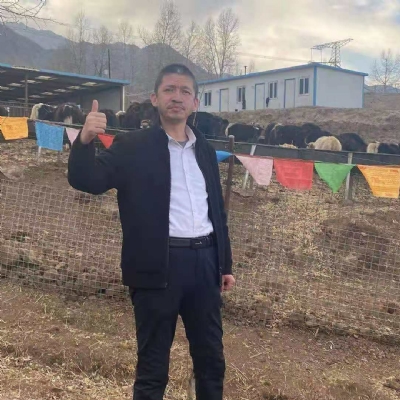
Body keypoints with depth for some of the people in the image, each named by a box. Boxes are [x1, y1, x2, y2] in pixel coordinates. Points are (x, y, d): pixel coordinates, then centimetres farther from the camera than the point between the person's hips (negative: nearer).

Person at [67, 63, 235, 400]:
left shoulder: (205, 150, 13)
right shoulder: (133, 147, -2)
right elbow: (87, 181, -13)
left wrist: (226, 264, 16)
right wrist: (86, 139, -31)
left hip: (204, 261, 5)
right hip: (158, 265, -5)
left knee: (212, 359, 17)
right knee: (153, 366, 8)